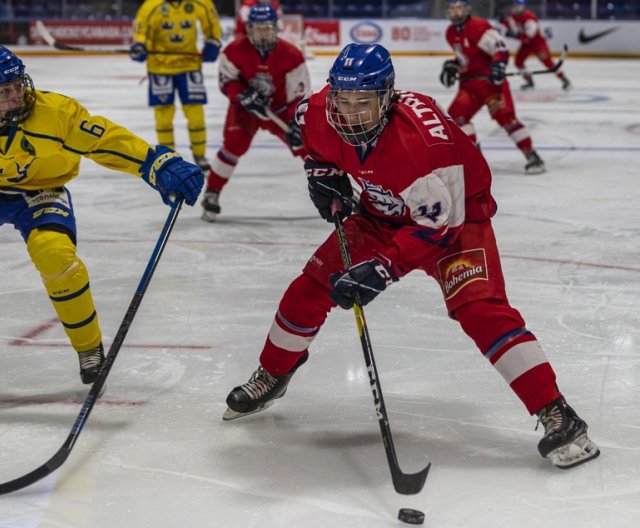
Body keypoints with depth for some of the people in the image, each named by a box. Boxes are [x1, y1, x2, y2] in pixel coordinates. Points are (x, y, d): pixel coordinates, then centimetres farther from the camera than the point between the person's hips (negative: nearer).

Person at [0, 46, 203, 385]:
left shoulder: (54, 111, -24)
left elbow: (106, 140, -25)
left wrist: (162, 165, -33)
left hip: (39, 192, -3)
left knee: (55, 253, -27)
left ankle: (89, 348, -9)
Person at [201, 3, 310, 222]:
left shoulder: (291, 55, -21)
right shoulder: (236, 51, -20)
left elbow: (300, 93, -17)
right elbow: (226, 81, -10)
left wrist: (295, 122, -27)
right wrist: (244, 95, -29)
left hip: (280, 109, 1)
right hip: (245, 107, -1)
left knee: (304, 144, -7)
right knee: (234, 145, -20)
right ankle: (211, 194, -6)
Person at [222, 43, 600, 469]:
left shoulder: (420, 137, -38)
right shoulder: (322, 114, -19)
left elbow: (439, 222, -33)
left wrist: (382, 267, -38)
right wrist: (322, 170, -4)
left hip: (455, 215, -6)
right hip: (383, 214, 6)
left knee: (479, 307, -25)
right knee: (313, 286, 3)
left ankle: (556, 415, -24)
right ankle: (271, 378, 28)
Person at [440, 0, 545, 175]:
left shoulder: (479, 26, -15)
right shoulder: (451, 33, 12)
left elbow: (501, 49, -21)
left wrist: (497, 65, -37)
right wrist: (451, 66, 13)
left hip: (490, 80, -8)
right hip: (469, 82, 8)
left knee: (505, 116, -18)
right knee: (456, 113, -6)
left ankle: (532, 156, -15)